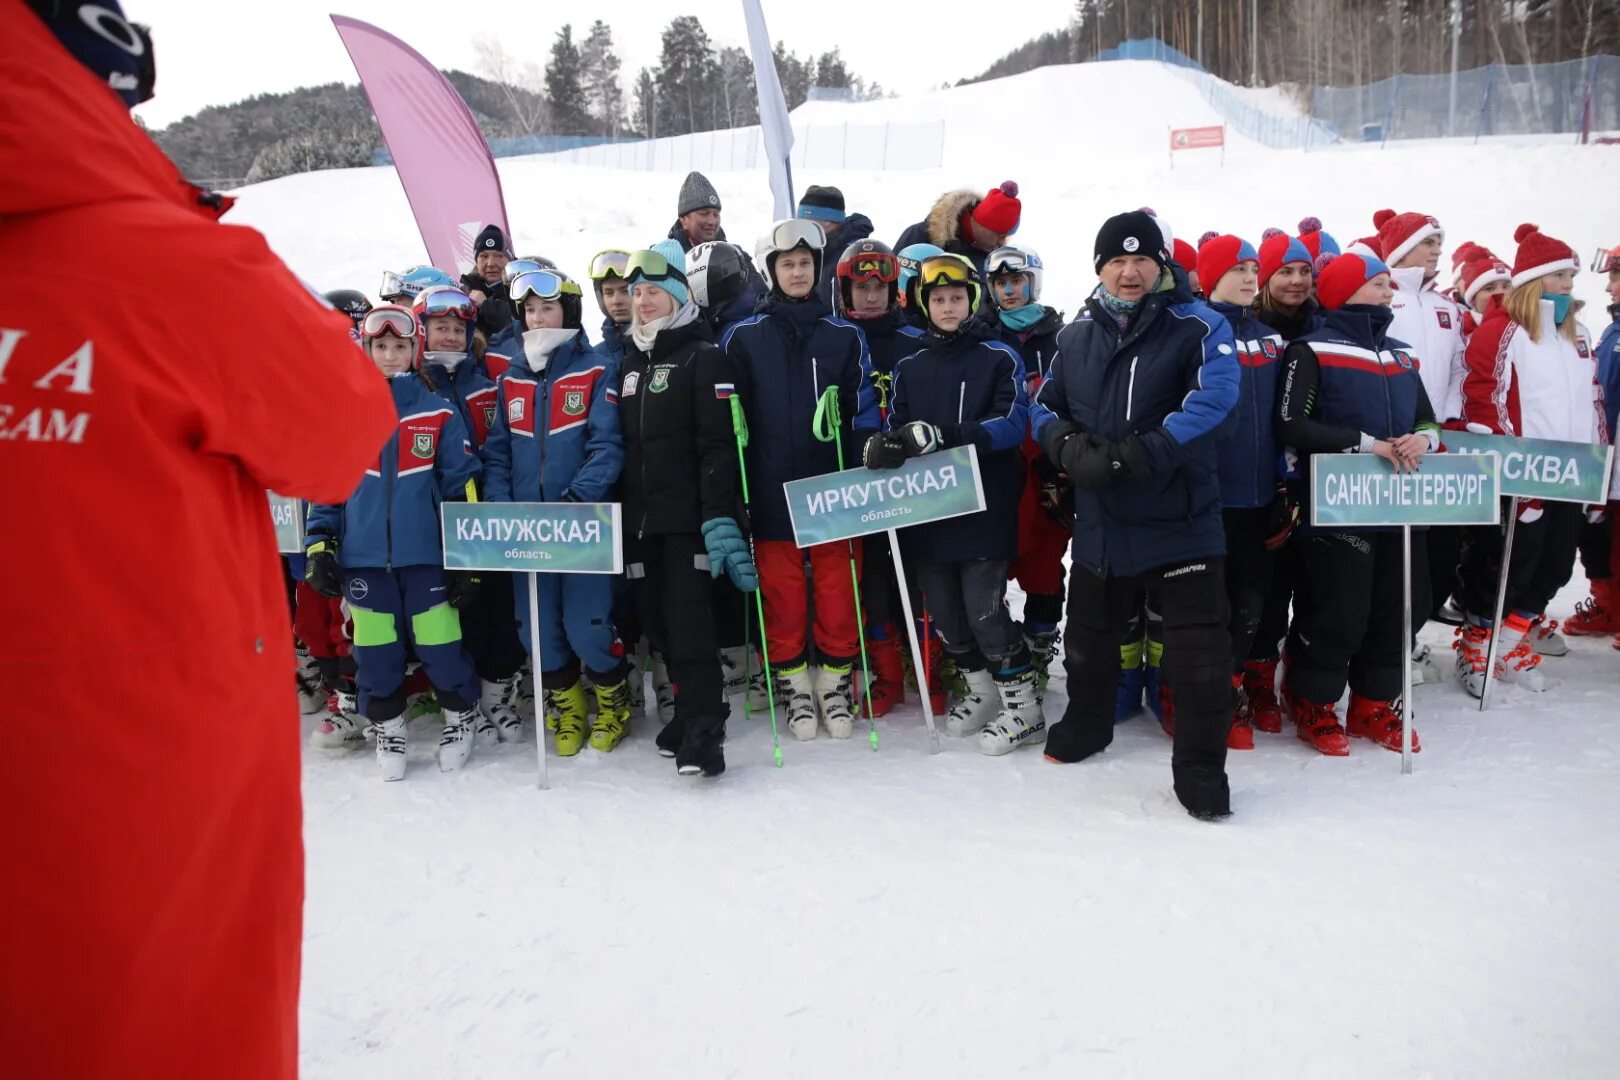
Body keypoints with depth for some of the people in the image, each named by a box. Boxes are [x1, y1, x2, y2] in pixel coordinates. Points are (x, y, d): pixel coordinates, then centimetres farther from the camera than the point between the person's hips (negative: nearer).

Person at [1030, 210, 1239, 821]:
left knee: (1200, 653, -3)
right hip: (1099, 519, 5)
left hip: (1180, 519, -4)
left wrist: (1138, 455, -29)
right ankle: (1086, 725, 45)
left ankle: (1200, 770, 13)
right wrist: (1068, 446, -11)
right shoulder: (1076, 335, 8)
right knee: (1089, 638, 21)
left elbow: (1212, 398, -22)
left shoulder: (1196, 326, -7)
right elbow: (1045, 404, 12)